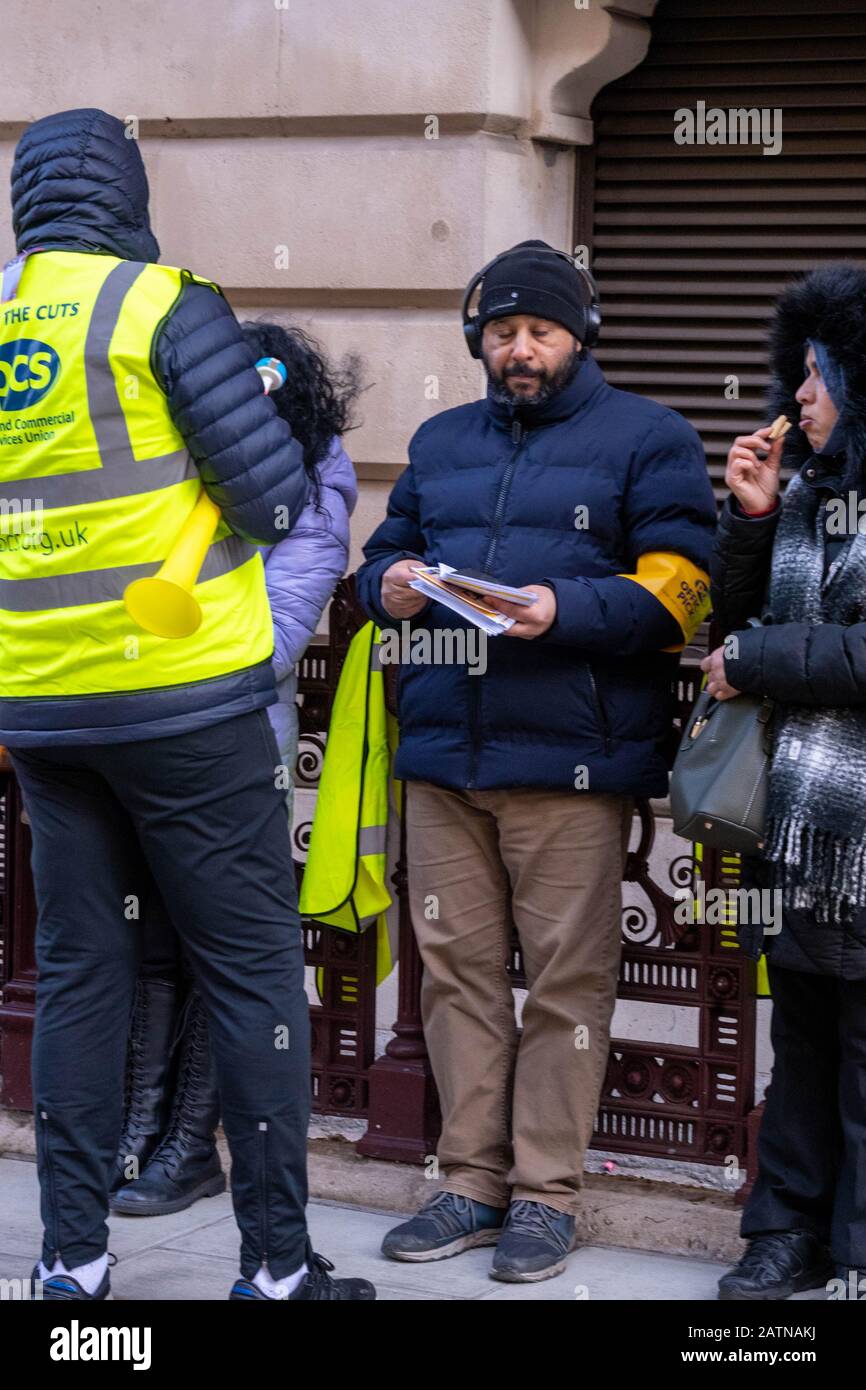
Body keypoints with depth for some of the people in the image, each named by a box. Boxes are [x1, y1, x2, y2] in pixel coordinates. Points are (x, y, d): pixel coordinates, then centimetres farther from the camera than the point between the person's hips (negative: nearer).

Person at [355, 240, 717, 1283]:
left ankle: (545, 1193, 6)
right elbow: (383, 555, 25)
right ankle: (473, 1183, 14)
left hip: (571, 762, -5)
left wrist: (563, 608, -20)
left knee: (567, 979, -3)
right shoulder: (441, 442, 21)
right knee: (455, 966, 5)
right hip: (442, 755, 5)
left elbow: (676, 589, -5)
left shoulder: (645, 439, 4)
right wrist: (390, 589, 0)